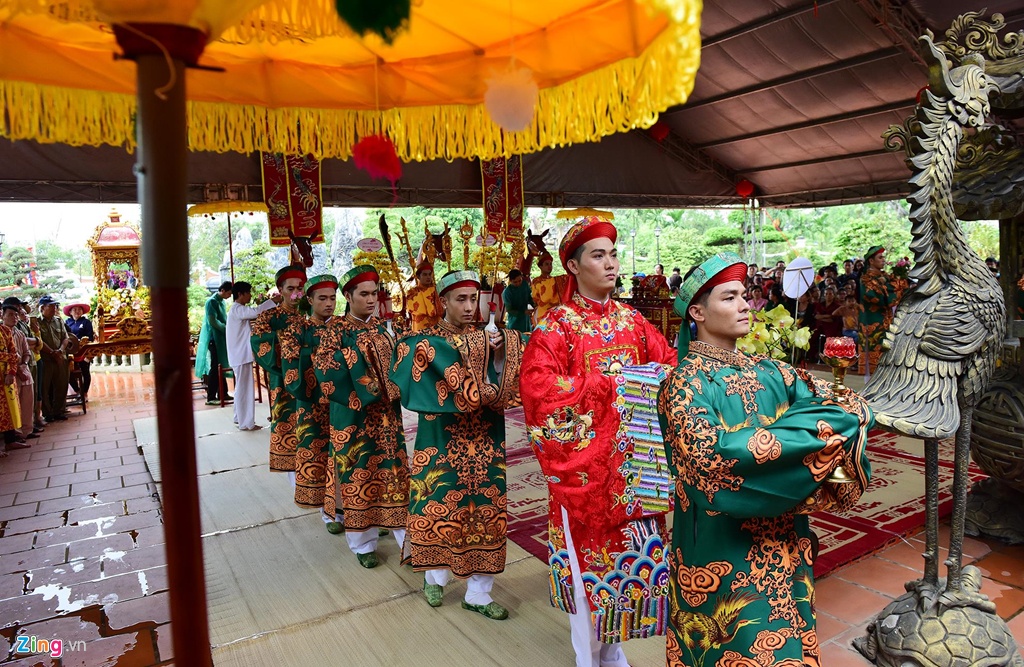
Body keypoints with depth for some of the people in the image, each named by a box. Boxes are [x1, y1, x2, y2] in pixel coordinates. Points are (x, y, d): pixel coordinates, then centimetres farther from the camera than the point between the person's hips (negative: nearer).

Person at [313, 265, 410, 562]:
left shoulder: (382, 326, 8)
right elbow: (326, 369, -15)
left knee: (393, 469, 6)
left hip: (387, 412, 4)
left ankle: (408, 536, 14)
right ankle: (363, 542, 20)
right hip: (354, 415, -4)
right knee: (358, 472, 5)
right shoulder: (336, 329, -7)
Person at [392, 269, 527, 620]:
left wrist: (499, 357, -19)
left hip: (485, 443, 3)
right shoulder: (427, 341, -4)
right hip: (442, 442, -3)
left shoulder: (489, 339, 5)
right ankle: (435, 575, 35)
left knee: (485, 512, 6)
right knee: (440, 508, 8)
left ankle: (478, 592, 21)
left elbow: (502, 390, -4)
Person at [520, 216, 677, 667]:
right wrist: (610, 383, -19)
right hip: (584, 461, -5)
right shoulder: (555, 326, -8)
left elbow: (671, 364, 7)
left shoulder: (632, 320, 10)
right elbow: (538, 387, -19)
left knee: (632, 549, 12)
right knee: (589, 552, 5)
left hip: (631, 458, 5)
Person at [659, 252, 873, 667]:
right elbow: (709, 453, -28)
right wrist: (806, 431, -23)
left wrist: (847, 415, -23)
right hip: (724, 548, -6)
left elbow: (848, 407, 1)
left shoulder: (768, 370, 4)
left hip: (781, 538, 6)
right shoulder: (686, 383, -15)